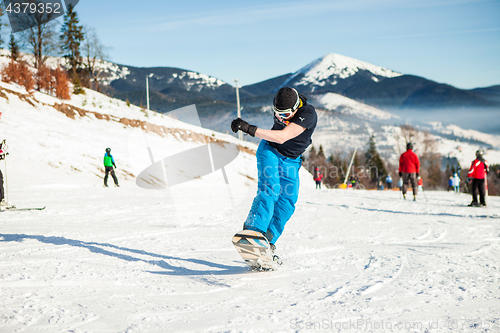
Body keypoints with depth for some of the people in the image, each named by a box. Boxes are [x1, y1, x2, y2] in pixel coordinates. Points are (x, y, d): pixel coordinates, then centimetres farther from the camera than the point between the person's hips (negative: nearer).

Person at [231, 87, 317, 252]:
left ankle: (268, 240, -2)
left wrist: (250, 129, -48)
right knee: (270, 189, -23)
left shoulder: (308, 113, -31)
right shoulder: (279, 106, -16)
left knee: (287, 201, -8)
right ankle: (253, 231, -32)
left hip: (291, 161, 0)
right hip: (270, 151, 0)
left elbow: (282, 137, -42)